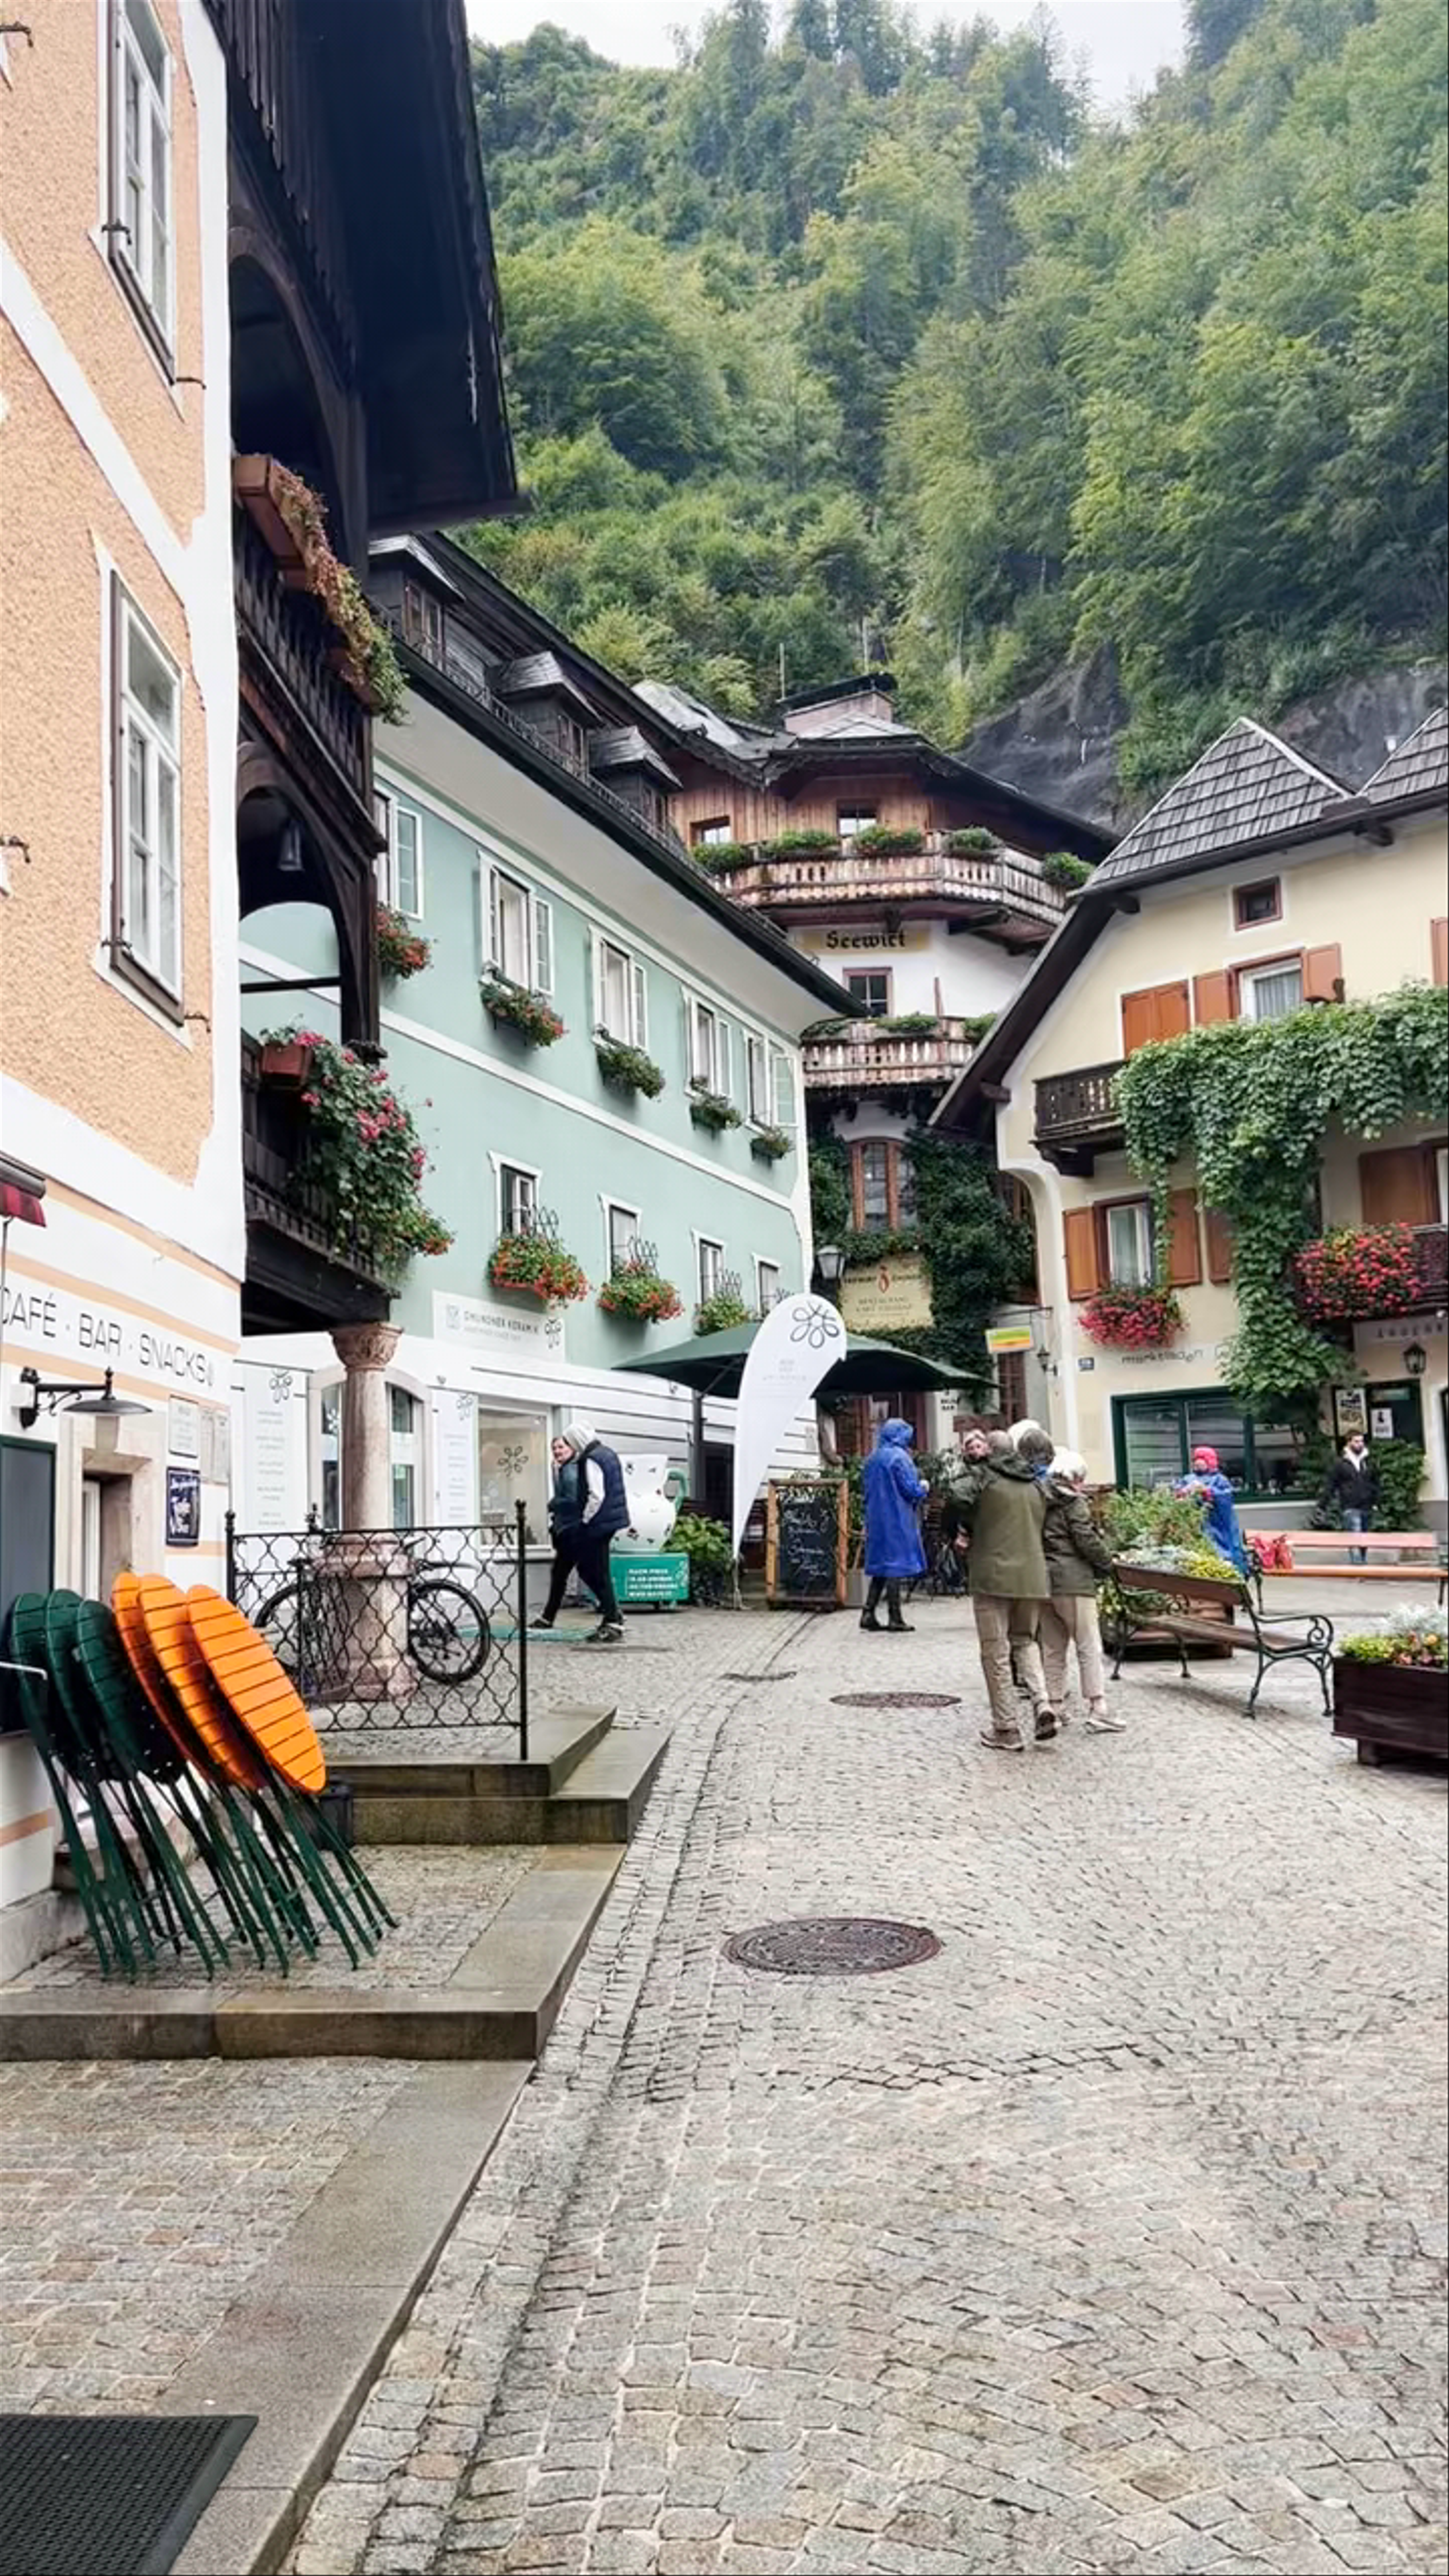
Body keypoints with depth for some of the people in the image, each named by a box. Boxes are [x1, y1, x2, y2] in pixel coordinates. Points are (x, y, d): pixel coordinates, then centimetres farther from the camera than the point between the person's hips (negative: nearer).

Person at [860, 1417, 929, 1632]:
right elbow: (911, 1490, -14)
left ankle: (869, 1613, 7)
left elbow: (865, 1488, 16)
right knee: (896, 1566, -2)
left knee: (881, 1567, 13)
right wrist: (924, 1487, 5)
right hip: (897, 1520, -7)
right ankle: (895, 1618, 0)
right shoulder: (899, 1457, -12)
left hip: (876, 1520, 7)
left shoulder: (873, 1458, 11)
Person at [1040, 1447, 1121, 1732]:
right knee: (1089, 1647, -4)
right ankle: (1098, 1709, -7)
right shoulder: (1074, 1502, -7)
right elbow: (1087, 1540, -12)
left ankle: (1055, 1706, 14)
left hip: (1044, 1579, 7)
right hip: (1073, 1580, -7)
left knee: (1052, 1648, 12)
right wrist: (1107, 1562, 3)